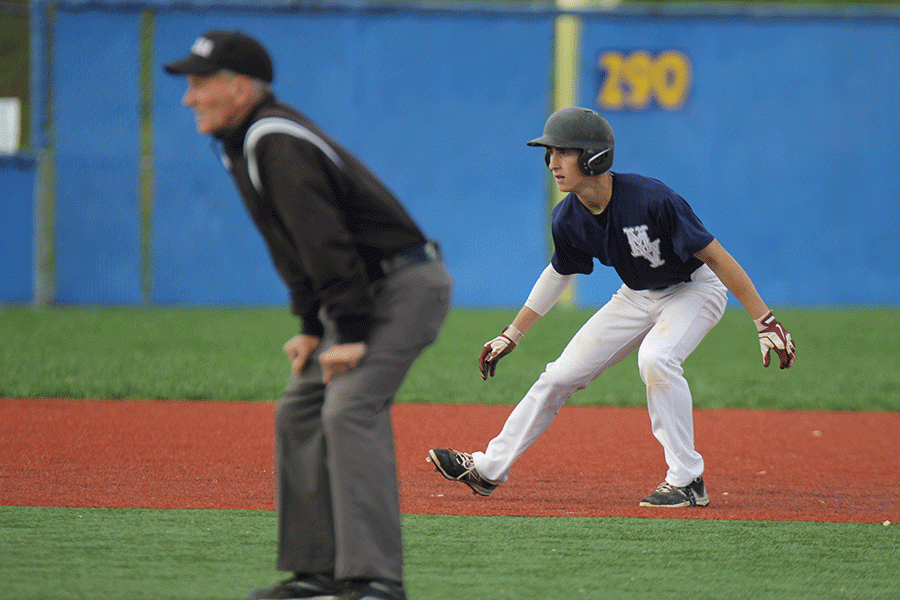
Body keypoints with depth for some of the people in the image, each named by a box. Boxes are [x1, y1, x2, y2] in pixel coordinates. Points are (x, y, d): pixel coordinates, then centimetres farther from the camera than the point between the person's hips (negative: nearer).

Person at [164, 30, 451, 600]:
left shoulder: (279, 145, -21)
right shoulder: (243, 146, 12)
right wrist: (311, 327, 12)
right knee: (300, 410, 11)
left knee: (351, 407, -22)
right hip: (370, 293, 11)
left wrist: (351, 335, -25)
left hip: (407, 285, -11)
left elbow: (326, 242, -26)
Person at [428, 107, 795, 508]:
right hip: (638, 297, 6)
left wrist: (765, 323, -30)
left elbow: (716, 257, -28)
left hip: (694, 290, -6)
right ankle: (489, 469, 16)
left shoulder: (651, 200, -33)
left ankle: (687, 481, -24)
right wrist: (511, 335, 15)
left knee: (655, 358, -34)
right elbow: (558, 275, 10)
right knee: (560, 375, 3)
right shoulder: (569, 219, -12)